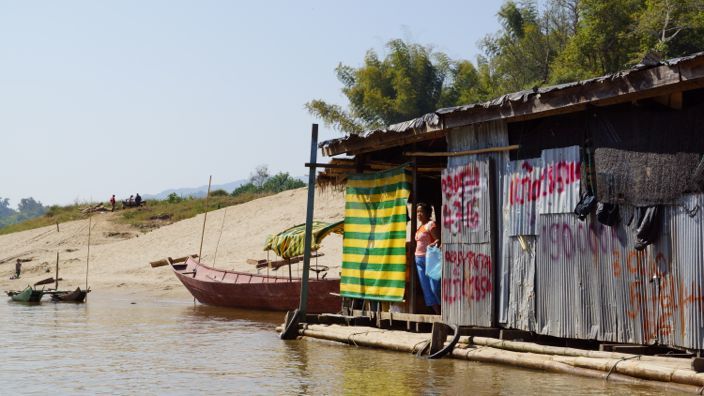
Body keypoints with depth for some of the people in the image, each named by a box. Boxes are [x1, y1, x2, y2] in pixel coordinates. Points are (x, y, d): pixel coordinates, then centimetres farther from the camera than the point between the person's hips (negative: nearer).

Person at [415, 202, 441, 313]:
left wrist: (432, 245, -34)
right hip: (419, 259, 9)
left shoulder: (431, 224, -8)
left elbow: (438, 240, -16)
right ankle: (438, 312, 8)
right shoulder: (420, 226, 18)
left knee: (435, 288, -12)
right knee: (426, 289, 6)